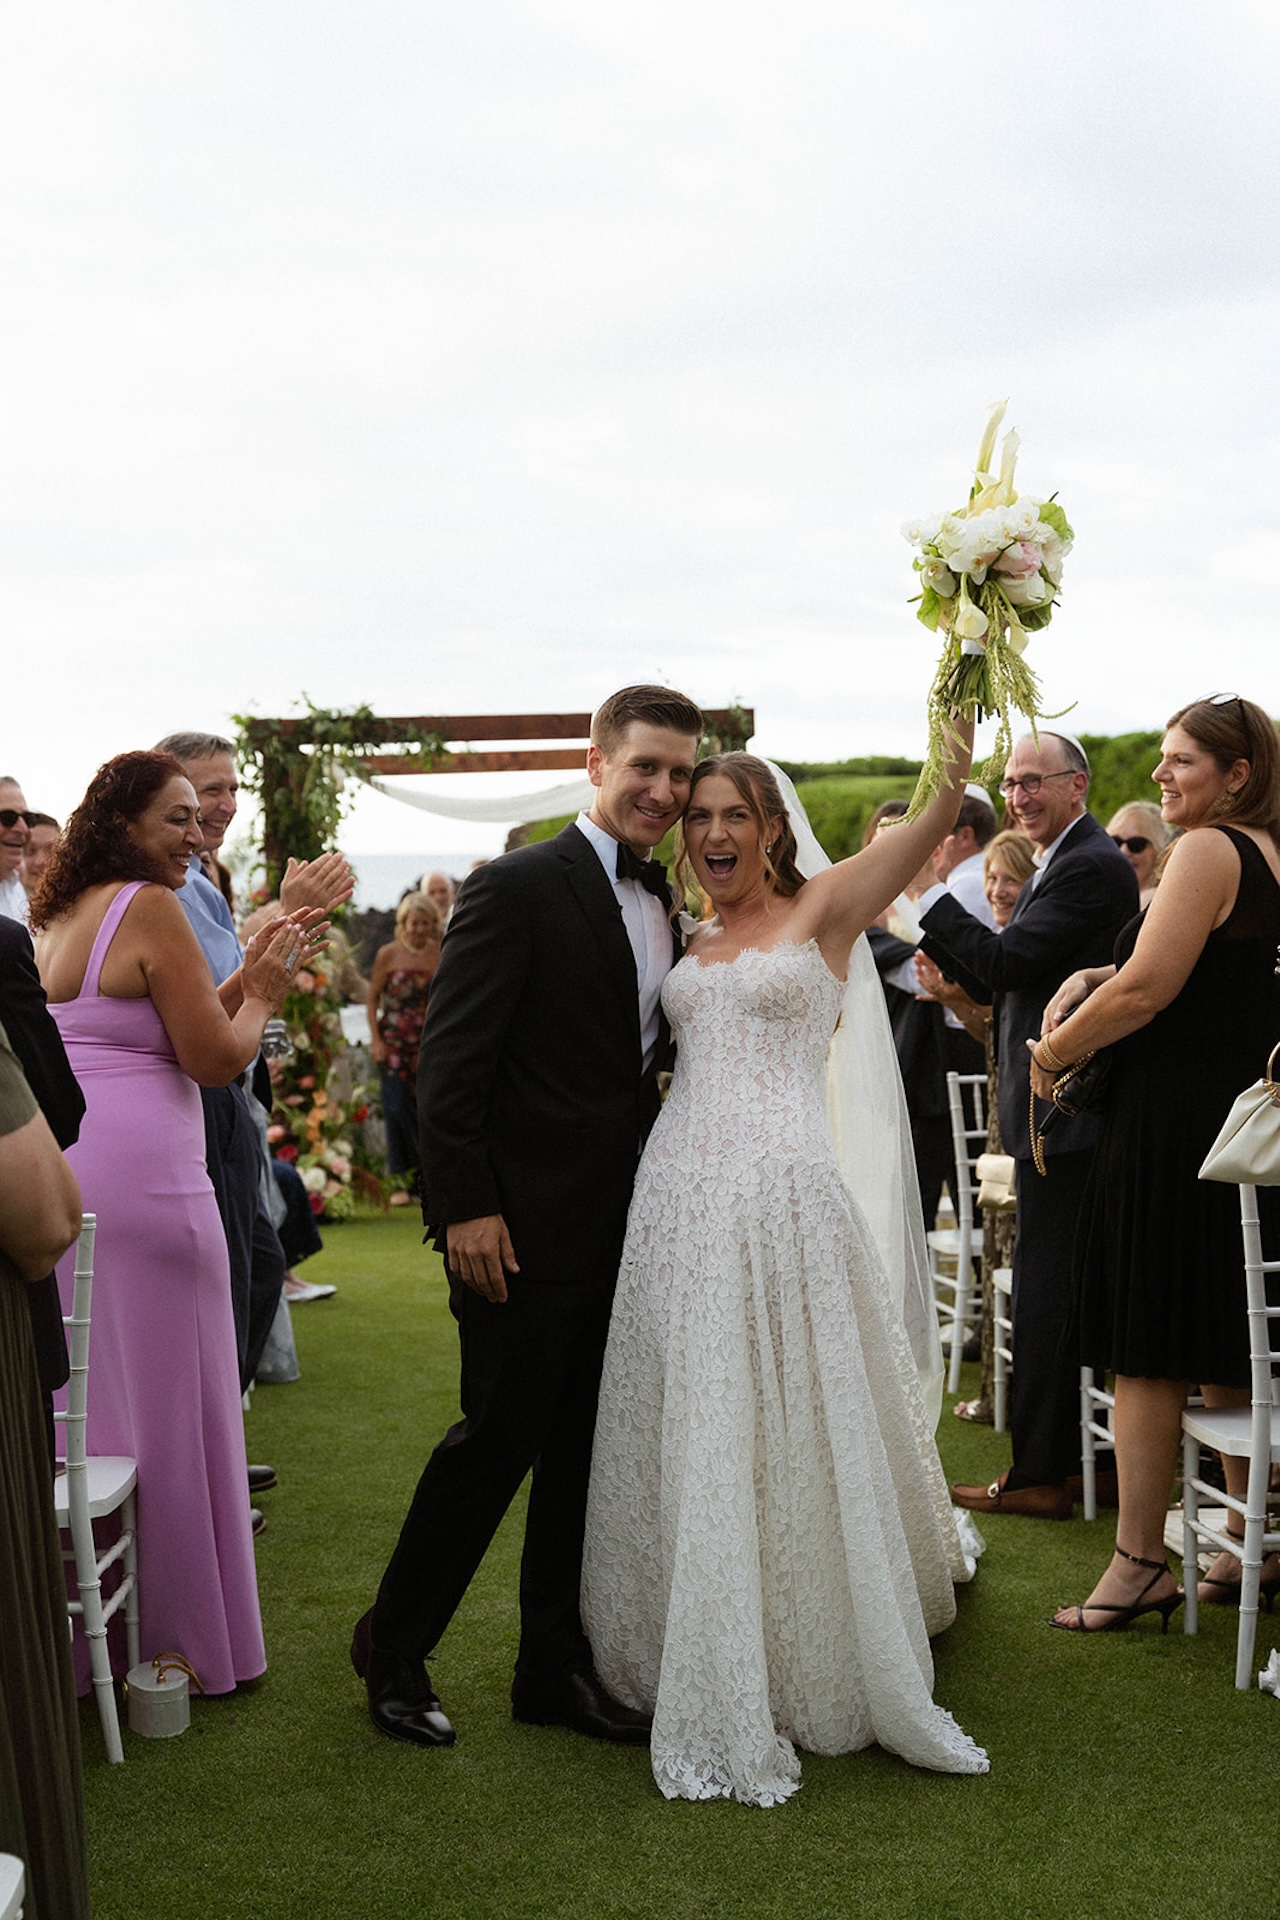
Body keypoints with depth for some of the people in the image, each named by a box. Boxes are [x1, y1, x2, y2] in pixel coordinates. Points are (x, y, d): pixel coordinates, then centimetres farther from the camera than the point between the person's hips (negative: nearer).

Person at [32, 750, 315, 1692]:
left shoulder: (57, 916, 17)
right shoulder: (151, 908, -10)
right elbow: (215, 1057, -11)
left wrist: (243, 979, 18)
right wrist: (263, 997, 6)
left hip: (55, 1178, 9)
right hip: (140, 1180, -9)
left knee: (84, 1403, 15)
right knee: (167, 1407, 3)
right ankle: (182, 1633, 13)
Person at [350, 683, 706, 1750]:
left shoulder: (667, 905, 11)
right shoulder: (518, 888, -12)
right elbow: (452, 1060, -15)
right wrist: (465, 1209, -18)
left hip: (626, 1225, 7)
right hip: (526, 1224, -7)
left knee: (584, 1450, 13)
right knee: (499, 1436, 1)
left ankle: (556, 1667, 26)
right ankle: (394, 1644, 21)